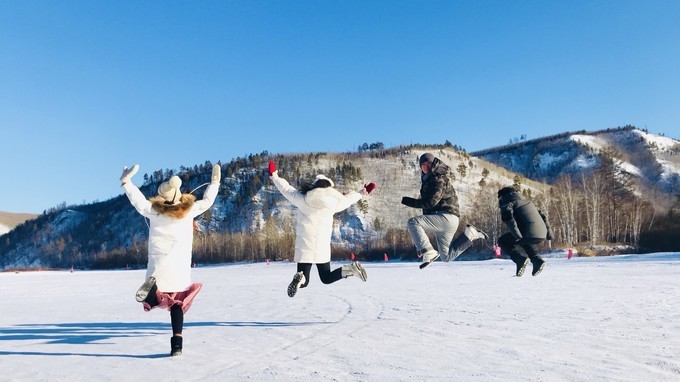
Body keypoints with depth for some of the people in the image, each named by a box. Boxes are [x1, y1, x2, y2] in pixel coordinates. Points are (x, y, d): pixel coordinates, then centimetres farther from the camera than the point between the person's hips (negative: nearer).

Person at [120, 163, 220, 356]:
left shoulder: (154, 210, -1)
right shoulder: (189, 210, -1)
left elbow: (138, 200, 12)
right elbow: (207, 201, 13)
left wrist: (125, 182, 24)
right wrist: (215, 182, 26)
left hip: (158, 266, 0)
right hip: (180, 268, 0)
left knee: (153, 299, 10)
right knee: (177, 304, 12)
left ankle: (152, 288, -27)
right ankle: (177, 342, 0)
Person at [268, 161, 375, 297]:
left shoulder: (303, 200, -7)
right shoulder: (333, 203, 0)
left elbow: (287, 189, 6)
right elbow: (347, 199, 19)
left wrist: (275, 177, 23)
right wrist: (361, 193, 39)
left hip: (305, 247, -2)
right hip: (323, 248, 2)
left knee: (304, 282, 5)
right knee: (327, 278, 16)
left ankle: (300, 278, -32)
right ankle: (350, 268, -11)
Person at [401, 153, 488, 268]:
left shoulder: (438, 179, -12)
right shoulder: (429, 179, 19)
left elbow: (430, 202, -23)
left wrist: (406, 201, -20)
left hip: (446, 217, -10)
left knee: (412, 222, -27)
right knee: (447, 257, 18)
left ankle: (428, 252, -32)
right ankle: (470, 234, 21)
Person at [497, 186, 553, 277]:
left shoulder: (506, 203, 8)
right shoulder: (527, 201, 31)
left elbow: (508, 217, -13)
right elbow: (541, 215, 30)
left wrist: (517, 236, -20)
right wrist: (548, 231, 29)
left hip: (529, 234, -7)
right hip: (542, 236, 7)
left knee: (503, 241, 12)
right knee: (525, 241, 38)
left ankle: (520, 258, -8)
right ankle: (537, 260, 17)